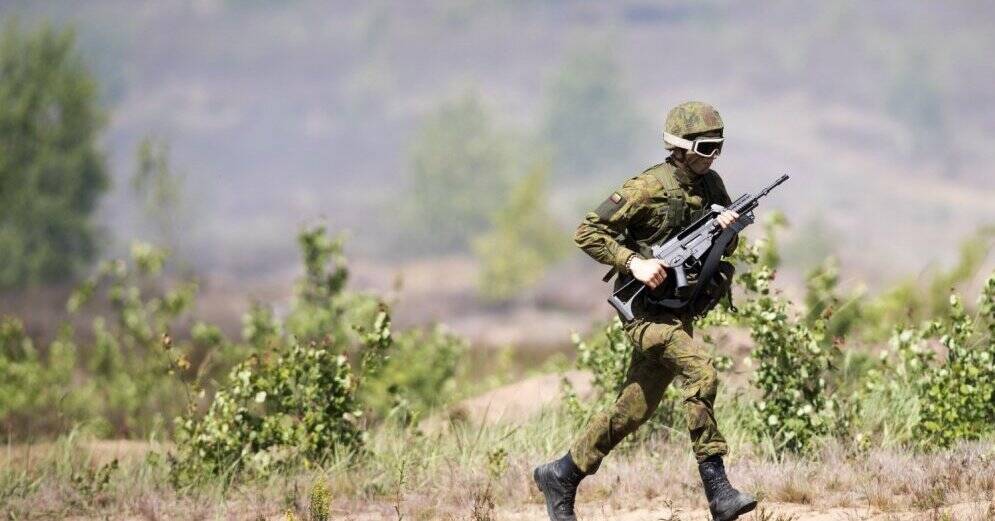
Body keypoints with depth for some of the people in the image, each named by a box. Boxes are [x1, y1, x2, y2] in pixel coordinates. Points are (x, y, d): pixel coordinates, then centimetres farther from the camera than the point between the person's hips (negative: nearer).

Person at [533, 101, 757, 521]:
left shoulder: (711, 185, 8)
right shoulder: (648, 188, -13)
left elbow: (727, 250, 17)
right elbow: (587, 234, -12)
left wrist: (729, 231, -6)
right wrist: (634, 263, -22)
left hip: (680, 312, 8)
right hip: (647, 309, -8)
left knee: (633, 410, 9)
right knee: (701, 372, -26)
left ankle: (560, 476, 24)